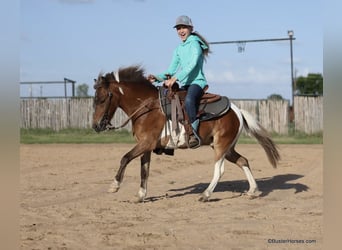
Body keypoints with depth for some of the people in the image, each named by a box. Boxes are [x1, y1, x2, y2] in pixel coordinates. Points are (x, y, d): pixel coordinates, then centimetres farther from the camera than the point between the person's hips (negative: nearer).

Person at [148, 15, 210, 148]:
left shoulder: (195, 44, -7)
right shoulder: (179, 49, 16)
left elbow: (192, 64, -22)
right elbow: (171, 70, 16)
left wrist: (176, 78, -32)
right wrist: (157, 77, -2)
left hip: (197, 83, -9)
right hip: (184, 84, 9)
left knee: (189, 100, -39)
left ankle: (193, 134, -40)